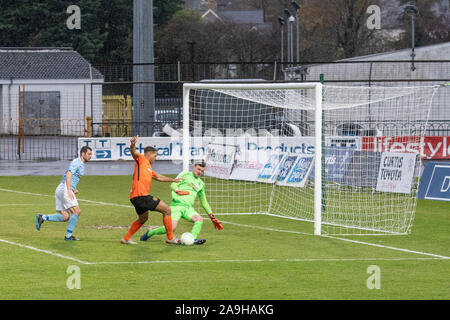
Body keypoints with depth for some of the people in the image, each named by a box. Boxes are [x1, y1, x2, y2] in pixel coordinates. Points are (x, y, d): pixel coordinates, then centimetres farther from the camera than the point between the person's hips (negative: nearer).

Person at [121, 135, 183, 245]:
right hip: (141, 195, -10)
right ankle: (170, 238, 1)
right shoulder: (141, 159, 0)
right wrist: (132, 145, -43)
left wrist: (173, 180, 48)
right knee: (167, 210, -4)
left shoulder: (148, 167, 26)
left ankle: (126, 239, 34)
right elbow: (134, 152, -21)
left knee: (143, 218, 30)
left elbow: (158, 177, 41)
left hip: (137, 198, 10)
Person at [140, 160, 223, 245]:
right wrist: (178, 191, -27)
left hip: (188, 208, 6)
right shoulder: (185, 174, 7)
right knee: (172, 228, -21)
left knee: (199, 219, -24)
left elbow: (204, 202, 30)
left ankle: (193, 239, -36)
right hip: (176, 205, -6)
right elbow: (173, 184, -4)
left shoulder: (201, 184, 23)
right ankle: (149, 233, 2)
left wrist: (212, 217, 26)